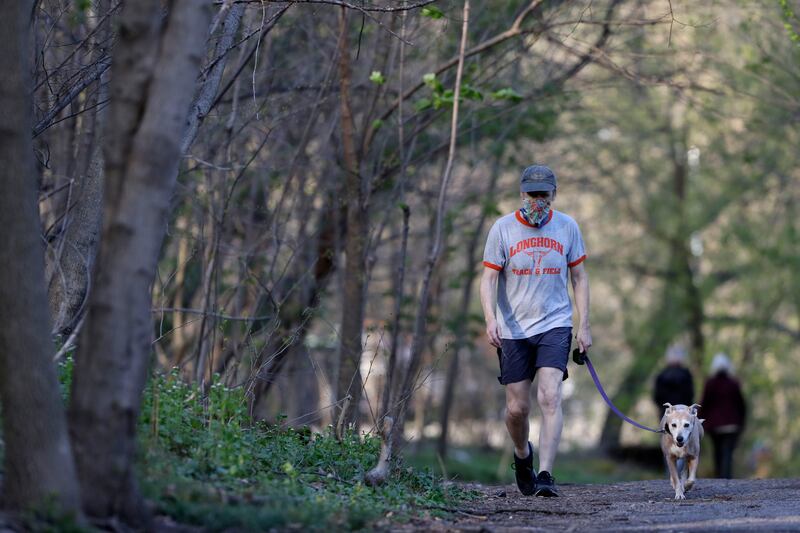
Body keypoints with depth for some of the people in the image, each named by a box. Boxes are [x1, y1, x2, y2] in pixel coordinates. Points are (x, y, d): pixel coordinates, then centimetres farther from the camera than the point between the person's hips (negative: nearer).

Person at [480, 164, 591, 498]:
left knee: (550, 396, -19)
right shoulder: (503, 229, -4)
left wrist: (584, 326, 5)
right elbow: (489, 279, -4)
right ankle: (522, 455, 36)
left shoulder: (567, 227, 2)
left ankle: (545, 475, -21)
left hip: (555, 324, 0)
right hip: (514, 330, 0)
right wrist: (490, 318, -20)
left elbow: (579, 277, 10)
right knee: (517, 408, 4)